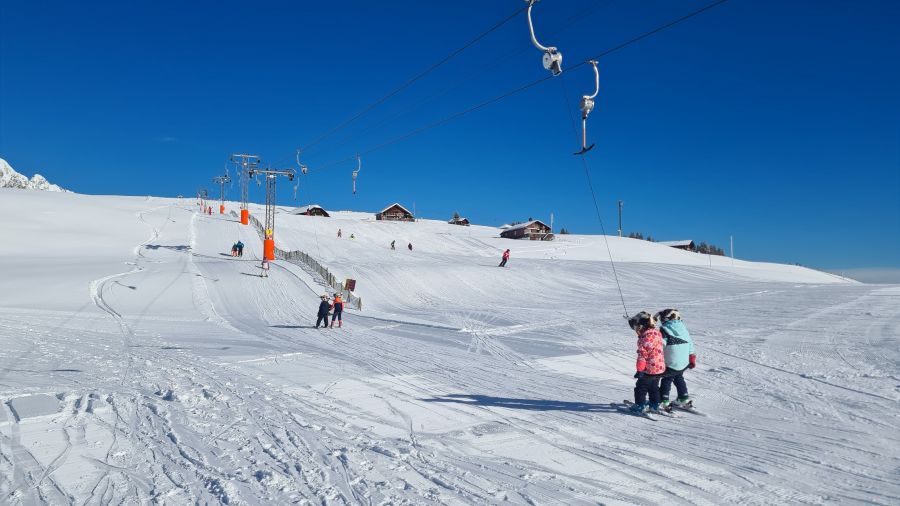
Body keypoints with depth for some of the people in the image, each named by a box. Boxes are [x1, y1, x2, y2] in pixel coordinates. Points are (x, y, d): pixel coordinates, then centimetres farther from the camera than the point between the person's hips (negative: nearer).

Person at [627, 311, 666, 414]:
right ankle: (655, 405, 31)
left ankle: (640, 406, 13)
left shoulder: (646, 338, -24)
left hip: (649, 369, -9)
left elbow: (643, 354, -22)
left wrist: (639, 369, -17)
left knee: (641, 387, 6)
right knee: (654, 387, 23)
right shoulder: (657, 333, 7)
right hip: (660, 367, 9)